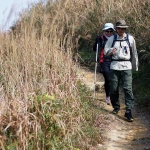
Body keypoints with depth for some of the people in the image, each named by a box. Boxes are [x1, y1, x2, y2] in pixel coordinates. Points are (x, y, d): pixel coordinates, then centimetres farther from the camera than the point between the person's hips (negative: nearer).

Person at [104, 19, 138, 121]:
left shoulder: (130, 38, 5)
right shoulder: (112, 39, 6)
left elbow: (134, 53, 12)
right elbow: (105, 51, 5)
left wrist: (135, 66, 15)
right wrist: (111, 51, -18)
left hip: (126, 67, -1)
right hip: (114, 66, 2)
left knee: (128, 88, -10)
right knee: (114, 89, 6)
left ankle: (128, 111, -9)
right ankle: (116, 107, 27)